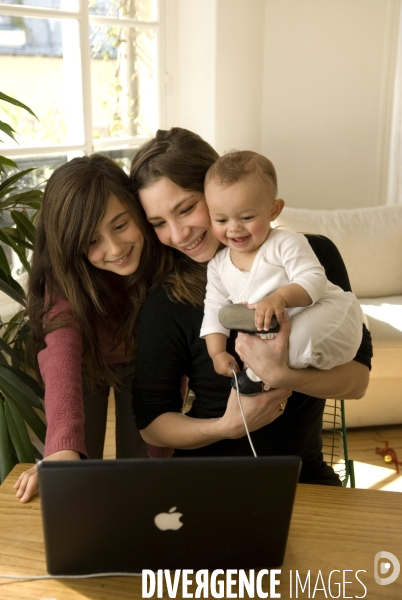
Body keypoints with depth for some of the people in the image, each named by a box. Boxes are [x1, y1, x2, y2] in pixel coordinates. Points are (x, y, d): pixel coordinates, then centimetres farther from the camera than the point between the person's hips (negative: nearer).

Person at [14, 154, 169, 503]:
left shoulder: (165, 255, -29)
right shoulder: (64, 280, -33)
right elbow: (61, 357, -48)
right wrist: (63, 448, -62)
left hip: (144, 362, 1)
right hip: (89, 366, -1)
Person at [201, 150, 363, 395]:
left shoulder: (286, 244, -11)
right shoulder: (218, 264, 5)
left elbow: (314, 281, -20)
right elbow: (215, 310, 9)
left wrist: (280, 297, -38)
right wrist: (217, 352, -2)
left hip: (328, 315, -7)